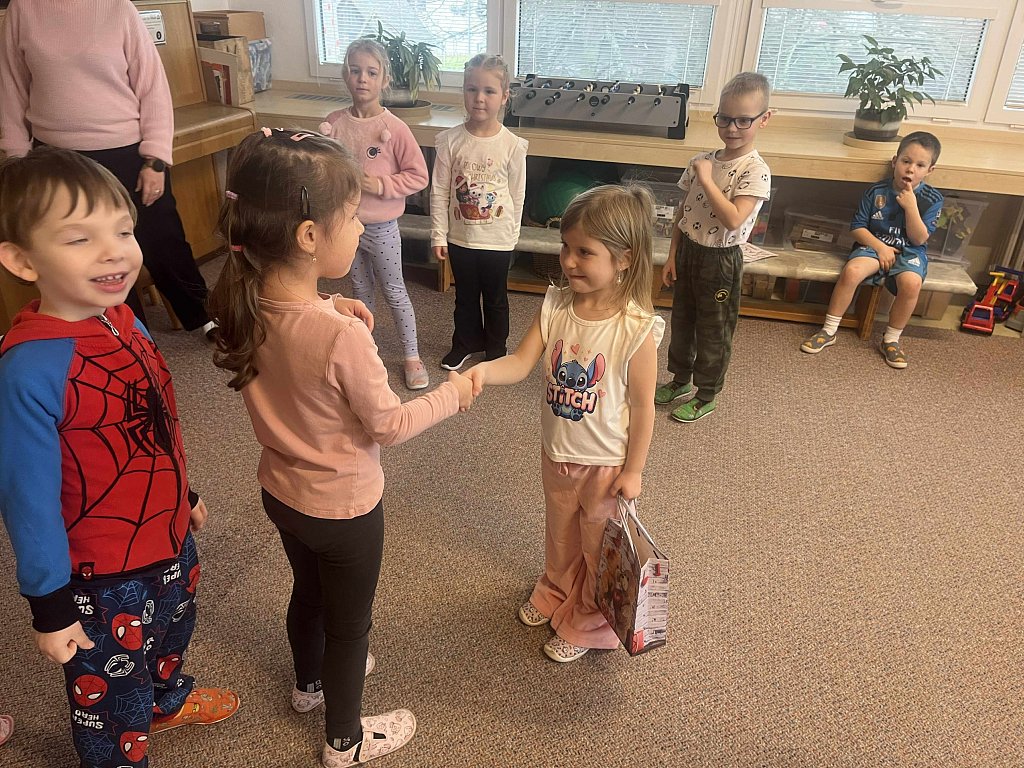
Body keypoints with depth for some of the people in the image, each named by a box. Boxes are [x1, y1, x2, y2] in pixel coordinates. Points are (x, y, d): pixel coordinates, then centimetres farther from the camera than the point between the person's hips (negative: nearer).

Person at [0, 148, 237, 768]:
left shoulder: (125, 321, -7)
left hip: (172, 543, 8)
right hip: (103, 580, -7)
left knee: (173, 637, 34)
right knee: (111, 694, 19)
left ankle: (168, 701, 63)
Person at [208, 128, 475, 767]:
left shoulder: (248, 304, -14)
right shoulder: (342, 337, -35)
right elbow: (390, 426, -22)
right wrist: (454, 394, -8)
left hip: (282, 492, 7)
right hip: (343, 508, -6)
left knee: (309, 591, 31)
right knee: (350, 623, 18)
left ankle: (310, 682, 60)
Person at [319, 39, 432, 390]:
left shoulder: (394, 128, -14)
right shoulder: (333, 123, -3)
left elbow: (419, 176, -12)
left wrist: (381, 185, -20)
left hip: (381, 227, -4)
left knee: (394, 292, 9)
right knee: (361, 291, 20)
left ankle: (412, 356, 24)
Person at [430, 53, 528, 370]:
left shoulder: (513, 145, -11)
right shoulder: (450, 141, -9)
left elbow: (517, 195, -2)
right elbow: (439, 192, -4)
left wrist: (511, 233, 4)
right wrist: (438, 235, -4)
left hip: (497, 238, -1)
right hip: (460, 236, 1)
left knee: (495, 298, 15)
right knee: (465, 296, 19)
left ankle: (496, 348, 36)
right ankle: (466, 342, 41)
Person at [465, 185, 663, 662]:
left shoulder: (636, 329, -26)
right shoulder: (555, 306, -12)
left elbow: (642, 406, -17)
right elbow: (522, 362, -15)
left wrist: (633, 470, -11)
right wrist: (483, 371, -35)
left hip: (606, 463, -4)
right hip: (557, 453, 5)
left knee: (600, 548, 20)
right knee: (560, 536, 30)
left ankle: (587, 624, 45)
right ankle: (555, 593, 58)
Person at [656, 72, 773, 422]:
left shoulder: (755, 171, -17)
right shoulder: (702, 161, 1)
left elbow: (733, 220, -29)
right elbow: (683, 211, 8)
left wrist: (705, 179, -26)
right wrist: (672, 255, 7)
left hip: (720, 260, -6)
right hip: (688, 250, 6)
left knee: (713, 331, 9)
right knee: (682, 320, 20)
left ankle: (706, 396, 26)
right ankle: (681, 380, 41)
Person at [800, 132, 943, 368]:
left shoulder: (932, 199, -1)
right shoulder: (876, 191, -1)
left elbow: (920, 238, -8)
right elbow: (857, 227, 1)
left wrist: (911, 206, -19)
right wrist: (880, 247, -13)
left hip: (909, 252, 0)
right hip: (875, 245, 0)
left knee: (911, 282, -34)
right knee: (851, 271, -33)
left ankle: (891, 339, -12)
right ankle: (829, 331, -18)